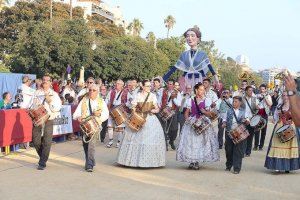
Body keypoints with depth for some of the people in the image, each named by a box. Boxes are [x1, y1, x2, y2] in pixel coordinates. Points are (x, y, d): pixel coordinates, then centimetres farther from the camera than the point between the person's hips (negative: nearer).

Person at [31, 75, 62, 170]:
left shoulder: (54, 94, 3)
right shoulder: (37, 93, 11)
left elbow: (57, 109, -5)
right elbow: (33, 106, 11)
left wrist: (50, 101, -15)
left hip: (48, 120, -2)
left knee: (47, 142, -7)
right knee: (36, 141, 3)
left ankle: (42, 163, 2)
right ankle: (43, 158, 28)